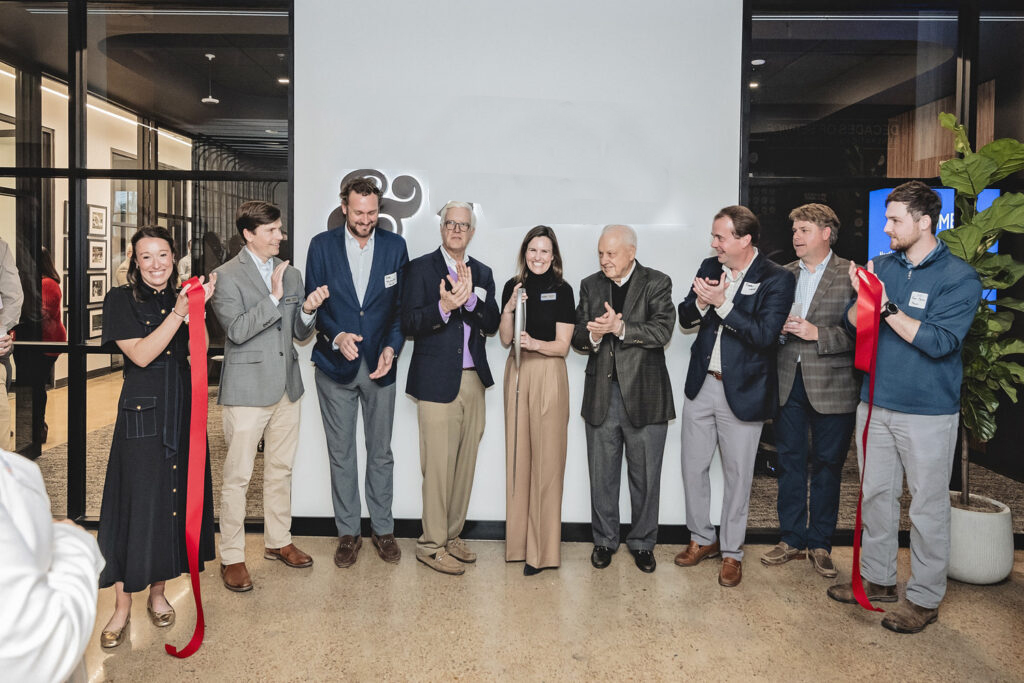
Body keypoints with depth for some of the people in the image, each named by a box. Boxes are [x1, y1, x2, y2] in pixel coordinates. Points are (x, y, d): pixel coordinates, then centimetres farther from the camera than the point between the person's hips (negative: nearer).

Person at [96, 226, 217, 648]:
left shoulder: (181, 297, 10)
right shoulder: (121, 299, -2)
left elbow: (199, 350, 2)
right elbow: (140, 354, -13)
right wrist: (178, 313, -19)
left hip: (182, 408, 4)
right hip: (142, 411, -4)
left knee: (174, 498, 9)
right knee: (136, 502, -2)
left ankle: (158, 592, 25)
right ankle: (123, 605, 13)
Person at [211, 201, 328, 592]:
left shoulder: (291, 274, 12)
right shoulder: (227, 276, -6)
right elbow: (235, 330, -18)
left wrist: (308, 310, -8)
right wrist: (273, 298, -24)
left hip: (286, 386, 6)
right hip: (247, 389, -6)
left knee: (280, 470, 16)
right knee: (238, 477, 0)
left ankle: (278, 541, 31)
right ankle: (232, 557, 12)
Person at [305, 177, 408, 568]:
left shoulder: (394, 246, 2)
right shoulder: (322, 245, 1)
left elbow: (402, 305, 2)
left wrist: (392, 347, -11)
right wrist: (336, 335, -16)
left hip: (379, 364, 1)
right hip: (335, 364, 0)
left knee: (381, 452, 10)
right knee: (341, 454, 8)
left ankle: (383, 529, 24)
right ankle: (348, 532, 22)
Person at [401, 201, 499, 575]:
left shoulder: (482, 273, 14)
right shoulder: (420, 268, 0)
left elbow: (492, 324, 2)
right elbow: (409, 325, -8)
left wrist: (469, 297, -14)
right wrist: (443, 306, -24)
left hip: (473, 381, 5)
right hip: (437, 382, -5)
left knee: (465, 464, 11)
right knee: (438, 466, -3)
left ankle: (452, 536, 24)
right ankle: (431, 544, 10)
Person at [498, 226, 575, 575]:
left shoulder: (561, 290, -3)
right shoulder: (512, 287, 8)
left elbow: (562, 345, -6)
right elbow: (505, 339, 4)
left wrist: (536, 343, -24)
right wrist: (510, 308, -11)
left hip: (548, 374, -4)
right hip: (517, 372, 4)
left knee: (546, 458, -2)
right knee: (518, 454, 8)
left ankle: (543, 549, 6)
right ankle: (519, 538, 21)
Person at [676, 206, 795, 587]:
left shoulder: (777, 280, -11)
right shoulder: (709, 267, 6)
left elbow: (765, 335, -21)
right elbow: (685, 318, 8)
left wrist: (722, 303, -23)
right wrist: (701, 302, -14)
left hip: (742, 391, -5)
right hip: (701, 384, 5)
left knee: (737, 475, 7)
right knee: (693, 467, 13)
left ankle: (732, 552, 25)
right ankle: (702, 539, 32)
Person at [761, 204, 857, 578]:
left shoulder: (851, 276, -5)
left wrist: (818, 333, -19)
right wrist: (778, 327, -4)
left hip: (831, 385, -4)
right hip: (787, 382, 4)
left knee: (827, 464, 7)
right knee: (790, 461, 10)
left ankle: (820, 544, 22)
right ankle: (792, 539, 24)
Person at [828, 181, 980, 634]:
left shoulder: (958, 277, -9)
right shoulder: (881, 266, 6)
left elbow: (939, 342, -19)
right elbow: (853, 325, 4)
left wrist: (887, 307, -20)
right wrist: (863, 298, -15)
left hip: (928, 413, -5)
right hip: (876, 405, 6)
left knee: (927, 507, 6)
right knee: (876, 495, 15)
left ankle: (924, 598, 21)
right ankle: (878, 579, 31)